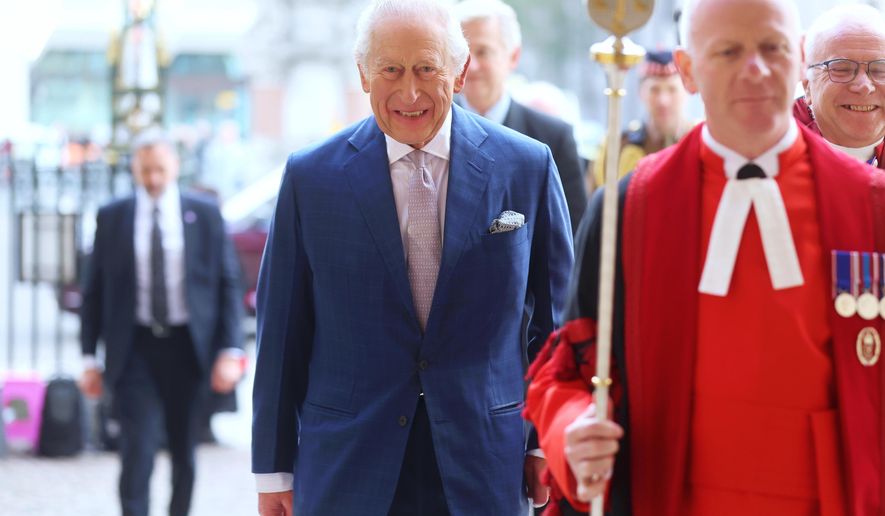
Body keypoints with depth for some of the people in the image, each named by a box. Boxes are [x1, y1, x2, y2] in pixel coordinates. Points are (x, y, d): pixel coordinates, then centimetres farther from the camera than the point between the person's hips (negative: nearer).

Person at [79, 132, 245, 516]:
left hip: (187, 348, 1)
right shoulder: (111, 218, 4)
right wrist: (89, 358, 1)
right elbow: (94, 290, 7)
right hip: (135, 347, -1)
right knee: (137, 454, -11)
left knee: (184, 453, 10)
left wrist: (230, 351, -7)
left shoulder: (205, 216, 3)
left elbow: (228, 285, 3)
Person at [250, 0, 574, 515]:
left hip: (486, 469, 0)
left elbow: (553, 316, 7)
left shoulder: (527, 166, -1)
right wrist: (274, 469, 3)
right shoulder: (312, 177, -1)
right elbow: (283, 331, 2)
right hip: (346, 473, 0)